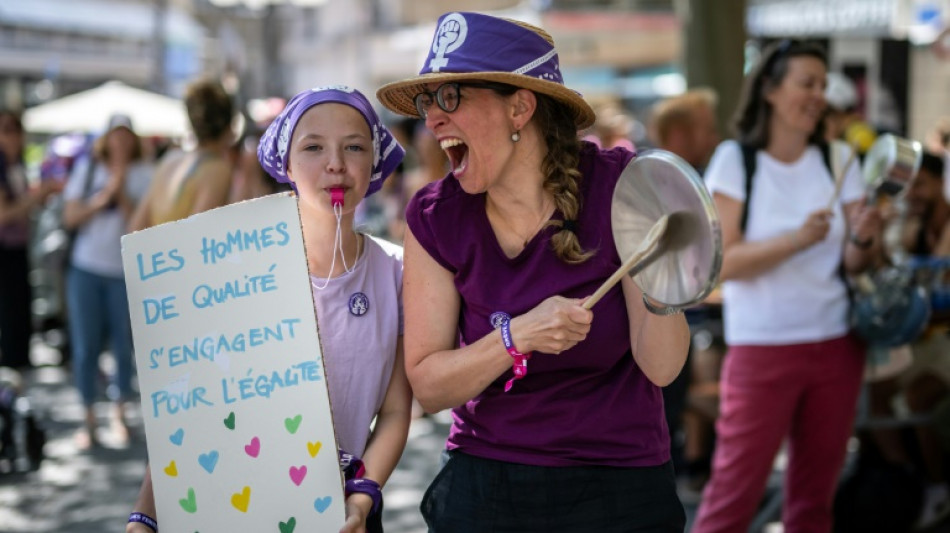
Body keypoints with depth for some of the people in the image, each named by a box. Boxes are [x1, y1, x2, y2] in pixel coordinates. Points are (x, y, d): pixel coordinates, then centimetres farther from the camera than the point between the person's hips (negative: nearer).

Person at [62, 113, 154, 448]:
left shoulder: (144, 174, 0)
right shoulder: (87, 169, 7)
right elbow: (70, 217, 1)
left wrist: (122, 193, -18)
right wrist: (100, 200, -12)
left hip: (126, 271, -1)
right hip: (86, 268, 2)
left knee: (123, 346, 1)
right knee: (85, 347, 0)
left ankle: (120, 413, 18)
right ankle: (88, 418, 10)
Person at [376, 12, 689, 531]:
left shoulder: (619, 186, -15)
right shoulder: (435, 218, -8)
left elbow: (660, 366, -16)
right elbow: (427, 386, -9)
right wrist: (517, 338, -25)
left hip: (621, 489, -2)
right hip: (483, 487, 2)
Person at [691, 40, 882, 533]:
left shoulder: (837, 158, 7)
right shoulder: (735, 159, -4)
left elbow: (854, 263, 6)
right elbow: (723, 263, -13)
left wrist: (862, 239, -16)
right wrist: (798, 239, -26)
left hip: (836, 346, 4)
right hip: (762, 346, -4)